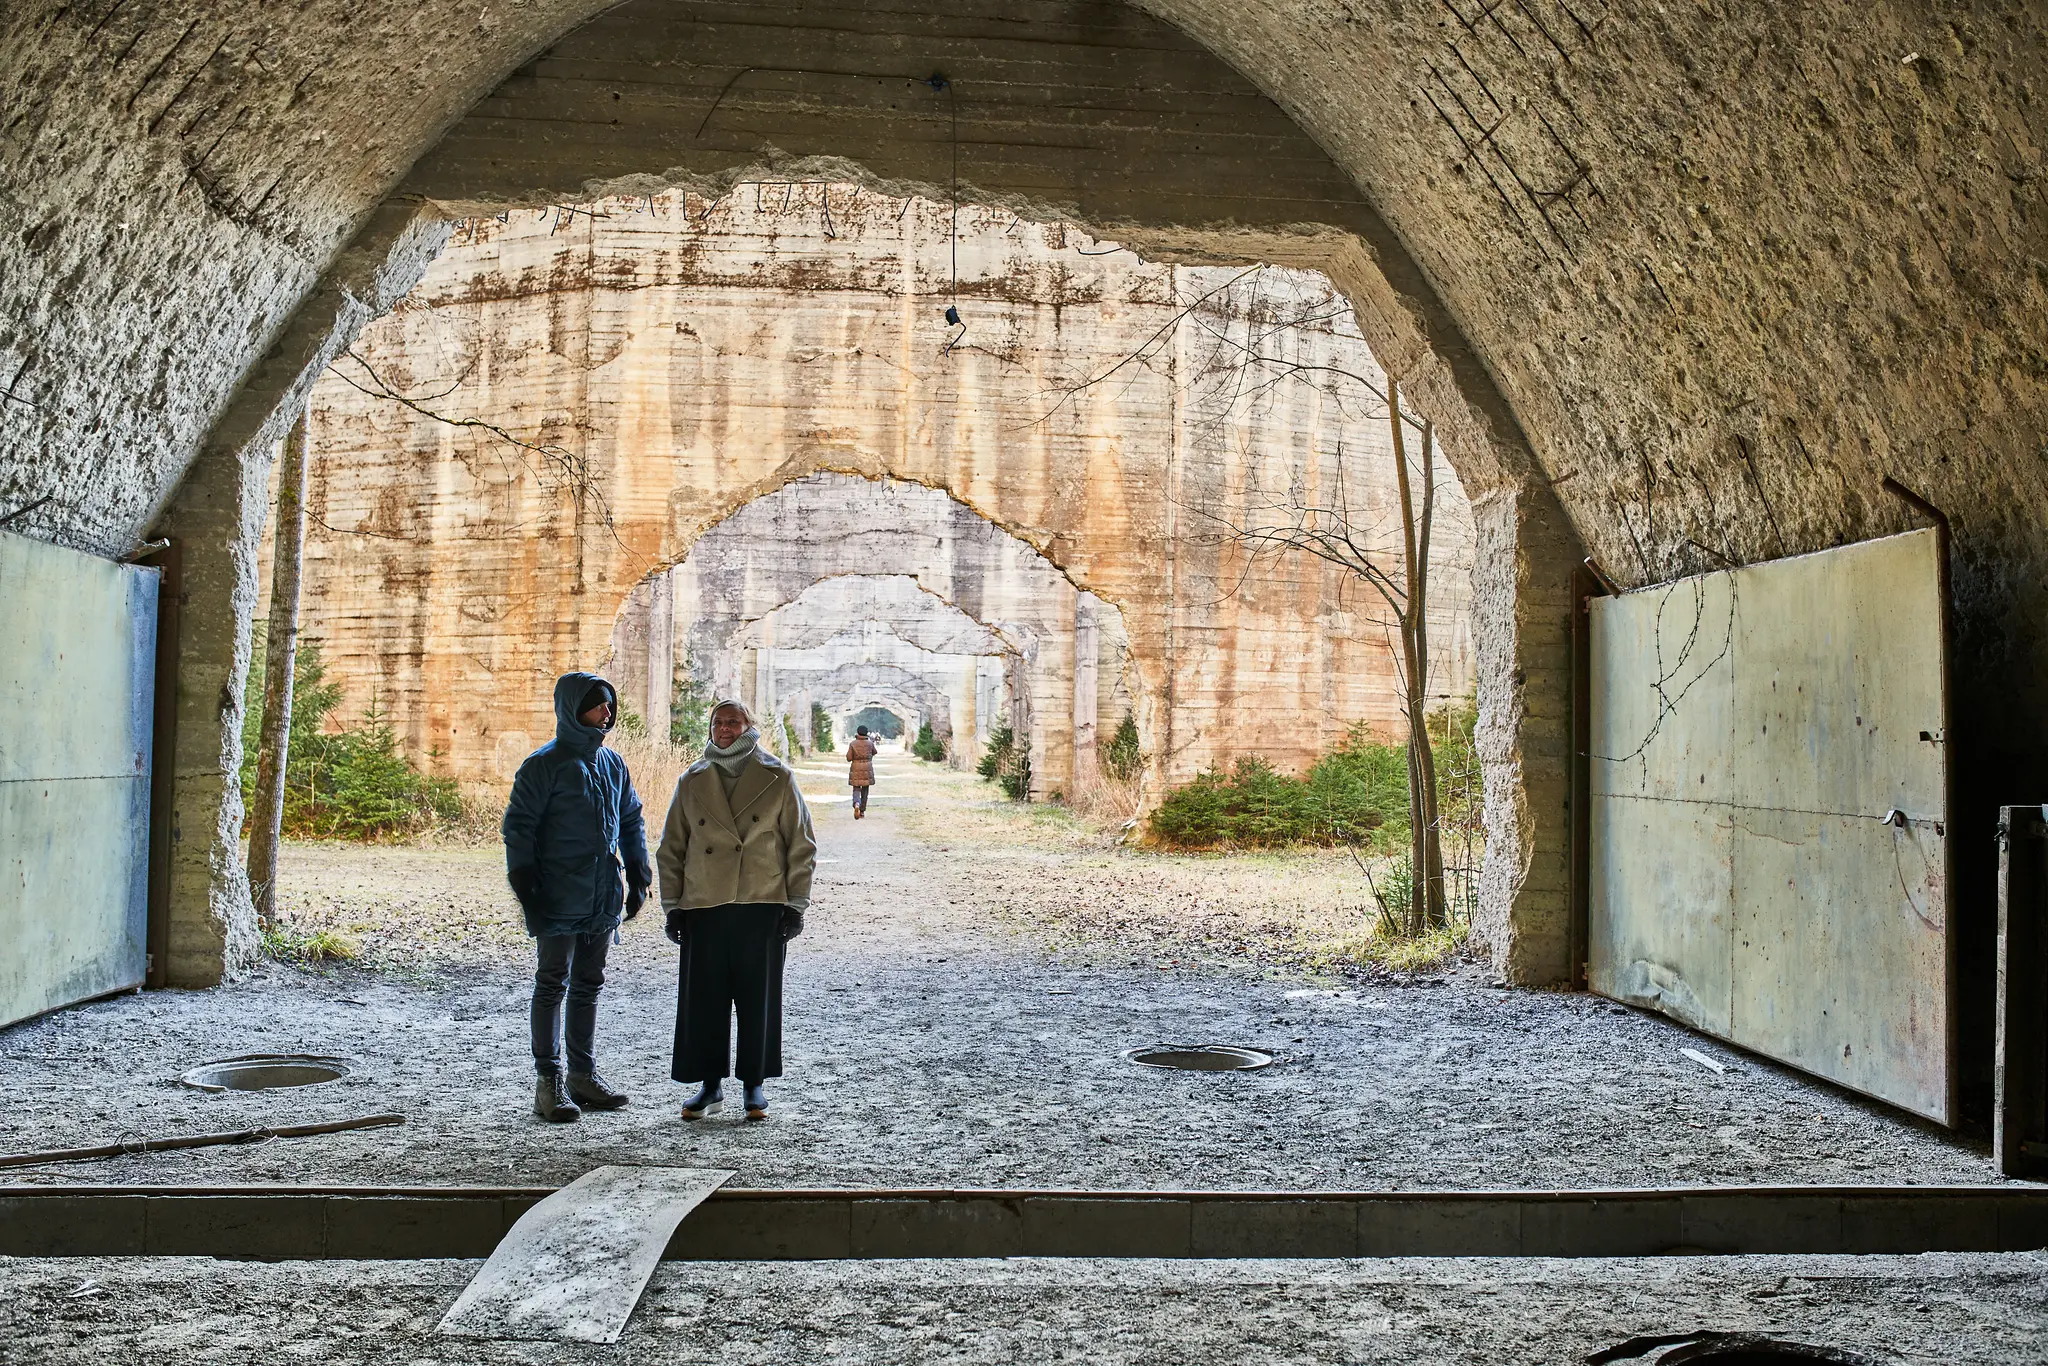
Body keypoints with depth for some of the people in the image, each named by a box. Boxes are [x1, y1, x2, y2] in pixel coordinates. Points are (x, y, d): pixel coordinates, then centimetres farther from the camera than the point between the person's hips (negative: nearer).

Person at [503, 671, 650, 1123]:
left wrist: (638, 878, 15)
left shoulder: (612, 764, 12)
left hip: (603, 899, 6)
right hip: (559, 899, -6)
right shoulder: (545, 765, -7)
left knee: (589, 984, 13)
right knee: (553, 983, -1)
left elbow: (631, 820, 21)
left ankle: (584, 1074, 22)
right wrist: (525, 888, -14)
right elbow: (519, 826, -9)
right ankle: (549, 1081, 5)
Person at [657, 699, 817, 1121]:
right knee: (702, 998, 4)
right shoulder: (692, 781, 8)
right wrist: (672, 905, 6)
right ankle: (710, 1084, 16)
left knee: (758, 999, 4)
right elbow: (671, 849, 12)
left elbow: (801, 847, 3)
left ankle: (755, 1085, 17)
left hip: (763, 908, -2)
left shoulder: (777, 779, 1)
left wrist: (795, 905, -1)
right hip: (703, 909, 2)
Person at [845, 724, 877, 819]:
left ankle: (856, 804, -26)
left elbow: (849, 758, -7)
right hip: (867, 769, 1)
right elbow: (874, 752, 17)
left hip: (856, 769, -1)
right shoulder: (870, 743, -4)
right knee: (865, 790, 12)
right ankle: (862, 812, 16)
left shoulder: (853, 744, -7)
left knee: (856, 789, 5)